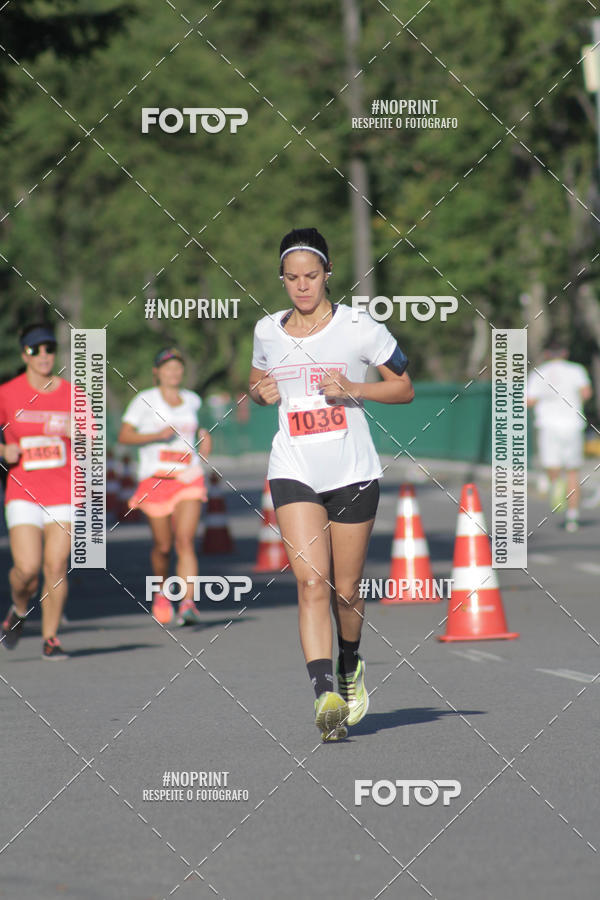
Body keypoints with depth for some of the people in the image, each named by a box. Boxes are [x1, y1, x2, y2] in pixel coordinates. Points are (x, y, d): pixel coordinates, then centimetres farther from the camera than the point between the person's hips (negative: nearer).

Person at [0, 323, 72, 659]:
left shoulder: (72, 394, 3)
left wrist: (76, 433, -14)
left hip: (64, 494, 1)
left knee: (56, 568, -6)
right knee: (27, 568, -13)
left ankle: (50, 637, 9)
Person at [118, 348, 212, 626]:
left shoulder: (192, 400, 12)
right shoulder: (145, 400, 1)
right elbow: (124, 436, -5)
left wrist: (203, 436, 12)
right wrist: (157, 435, -17)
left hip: (188, 480, 1)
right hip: (155, 480, -1)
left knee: (185, 541, -15)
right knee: (163, 546, 6)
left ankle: (188, 604, -26)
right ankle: (161, 592, 35)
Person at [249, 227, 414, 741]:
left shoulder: (358, 327, -3)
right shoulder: (267, 332, 7)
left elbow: (404, 388, 3)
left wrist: (352, 389, -13)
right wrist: (261, 392, 1)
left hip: (353, 472, -1)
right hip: (294, 472, 1)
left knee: (346, 588, 7)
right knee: (311, 580, -15)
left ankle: (350, 667, 37)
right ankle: (325, 695, -23)